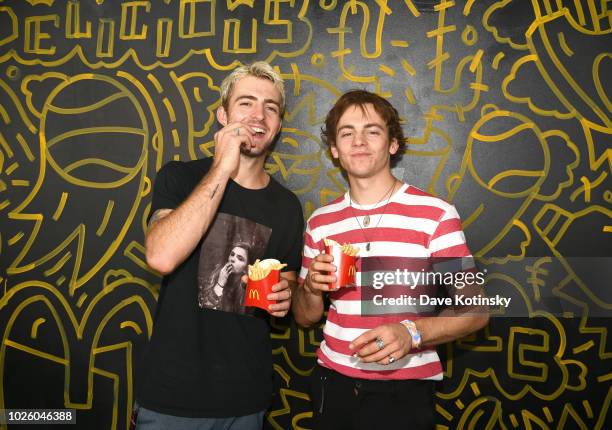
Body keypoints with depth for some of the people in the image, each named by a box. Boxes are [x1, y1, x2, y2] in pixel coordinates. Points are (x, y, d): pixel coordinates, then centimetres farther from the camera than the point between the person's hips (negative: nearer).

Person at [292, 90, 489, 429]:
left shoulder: (436, 214, -11)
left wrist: (412, 333, -26)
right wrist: (312, 288, -12)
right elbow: (305, 318, 9)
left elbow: (475, 310, -10)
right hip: (333, 384, 4)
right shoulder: (320, 222, 3)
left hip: (404, 391, -3)